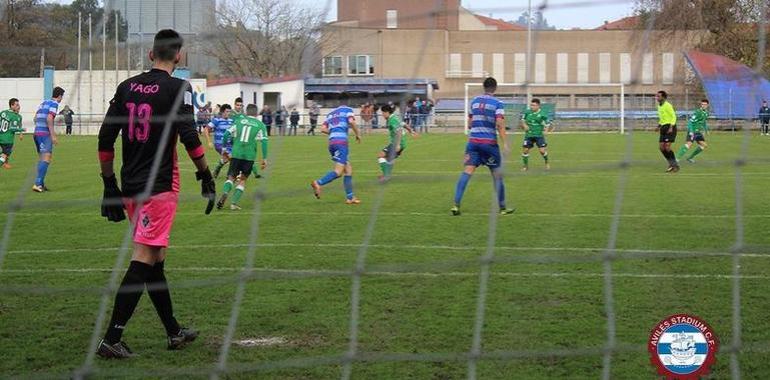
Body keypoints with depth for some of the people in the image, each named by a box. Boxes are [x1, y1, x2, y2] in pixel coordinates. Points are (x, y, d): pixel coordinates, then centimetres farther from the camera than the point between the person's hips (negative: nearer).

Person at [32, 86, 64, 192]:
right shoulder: (54, 104, -6)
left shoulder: (44, 103, 19)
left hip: (37, 133, 9)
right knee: (46, 159, -11)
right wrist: (53, 135, -19)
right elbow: (49, 119, -19)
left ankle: (41, 184, 16)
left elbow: (35, 118, 20)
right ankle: (38, 184, -20)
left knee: (42, 159, 15)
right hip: (45, 134, -9)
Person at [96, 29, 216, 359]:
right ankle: (111, 338, -11)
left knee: (155, 260, 15)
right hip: (159, 188, -6)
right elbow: (188, 135, -16)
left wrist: (109, 184, 16)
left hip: (130, 188, 6)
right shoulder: (177, 88, -6)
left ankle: (174, 331, 25)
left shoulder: (127, 87, 10)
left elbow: (105, 138, 9)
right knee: (144, 261, -6)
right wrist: (206, 175, -6)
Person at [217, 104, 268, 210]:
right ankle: (234, 202, 1)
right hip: (250, 155, -1)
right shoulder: (260, 125, 6)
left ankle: (225, 193, -23)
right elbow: (264, 141, -3)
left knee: (231, 177, 7)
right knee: (243, 179, 12)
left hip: (236, 153, 1)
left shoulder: (239, 121, 10)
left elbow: (227, 134, 5)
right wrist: (264, 158, -1)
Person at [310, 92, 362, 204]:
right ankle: (318, 183, -31)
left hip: (331, 142, 7)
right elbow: (351, 121, -14)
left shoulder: (331, 113, 23)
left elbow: (323, 129, 16)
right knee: (338, 171, -13)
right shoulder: (348, 110, 6)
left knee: (348, 169, 12)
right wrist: (357, 134, 0)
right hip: (341, 142, -7)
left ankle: (350, 197, 10)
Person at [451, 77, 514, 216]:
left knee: (467, 171, -4)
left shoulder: (475, 101, 11)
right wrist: (504, 143, -12)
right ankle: (502, 208, 16)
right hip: (489, 142, -4)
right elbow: (500, 124, -13)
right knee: (497, 175, 8)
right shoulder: (497, 103, -4)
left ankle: (456, 205, -15)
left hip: (473, 141, 4)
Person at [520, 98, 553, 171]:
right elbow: (522, 120, 15)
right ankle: (525, 166, 16)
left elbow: (547, 124, -1)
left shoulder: (542, 114, -9)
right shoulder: (527, 112, -2)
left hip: (539, 135, -2)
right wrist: (524, 125, -3)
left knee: (542, 150, -8)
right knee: (525, 150, -3)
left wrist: (546, 131, -17)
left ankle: (547, 163, 22)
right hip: (529, 135, 2)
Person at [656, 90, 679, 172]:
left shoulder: (667, 105, -12)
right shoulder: (659, 106, 14)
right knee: (661, 147, 3)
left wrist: (671, 127, -23)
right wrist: (659, 126, 14)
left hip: (670, 128, -9)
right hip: (663, 128, 9)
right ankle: (671, 164, 13)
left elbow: (674, 116, -15)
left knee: (667, 147, -14)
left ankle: (675, 165, -3)